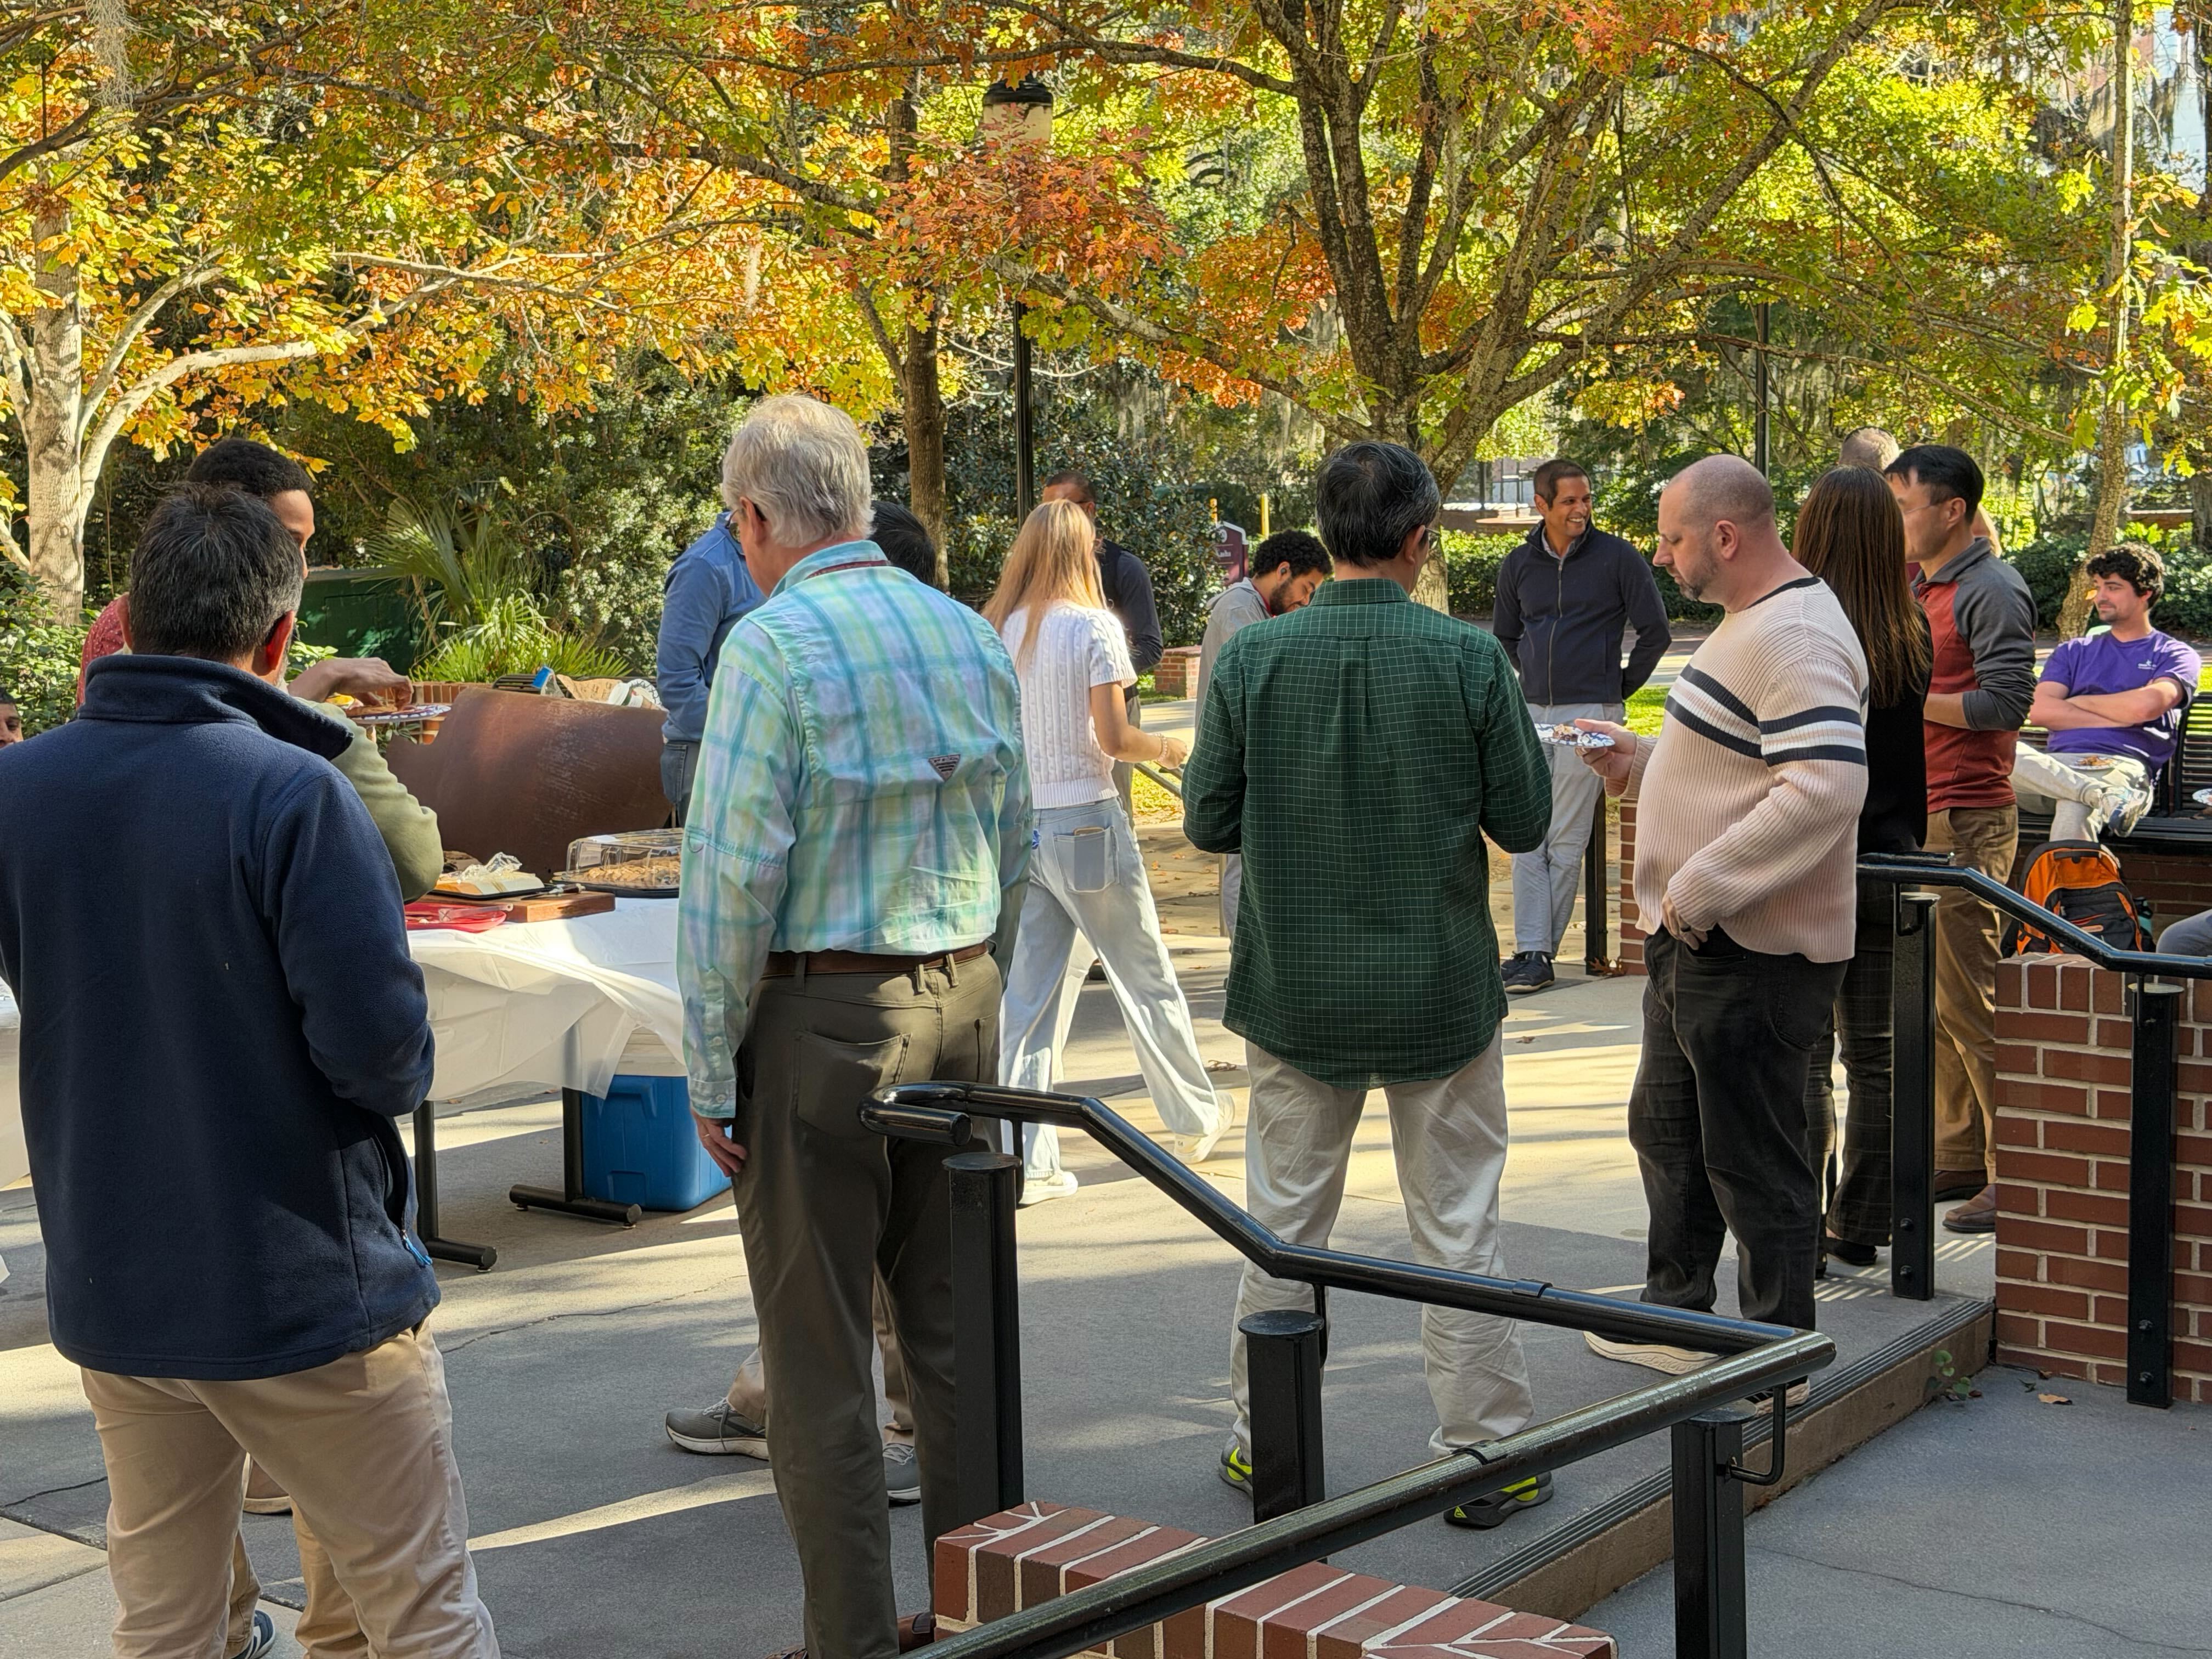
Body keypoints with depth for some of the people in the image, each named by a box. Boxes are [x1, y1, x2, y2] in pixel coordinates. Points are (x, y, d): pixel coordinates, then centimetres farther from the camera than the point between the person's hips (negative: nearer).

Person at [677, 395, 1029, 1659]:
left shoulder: (773, 644, -13)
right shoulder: (973, 634, 7)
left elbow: (733, 877, -15)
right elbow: (1015, 841, 12)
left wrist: (711, 1072, -9)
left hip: (822, 1014, -6)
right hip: (966, 1001, 6)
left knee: (821, 1352, 3)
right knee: (955, 1327, 15)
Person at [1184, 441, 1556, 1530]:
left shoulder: (1251, 659, -9)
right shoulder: (1469, 660, -12)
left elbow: (1206, 822, -2)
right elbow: (1524, 822, -4)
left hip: (1294, 992, 1)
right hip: (1440, 991, -1)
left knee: (1283, 1226, 14)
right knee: (1457, 1231, 9)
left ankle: (1265, 1444, 23)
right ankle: (1485, 1453, 17)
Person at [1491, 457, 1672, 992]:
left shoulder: (1618, 558, -2)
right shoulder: (1518, 565, 9)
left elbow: (1655, 632, 3)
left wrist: (1620, 688, 6)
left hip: (1590, 715, -4)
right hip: (1533, 714, 4)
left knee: (1567, 841, -4)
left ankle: (1539, 951, 2)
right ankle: (1530, 951, 1)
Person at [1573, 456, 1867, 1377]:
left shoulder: (1795, 639, -22)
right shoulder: (1752, 622, 14)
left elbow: (1827, 785, -33)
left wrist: (1701, 888, -29)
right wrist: (1640, 761, 9)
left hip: (1755, 957, -11)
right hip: (1698, 945, 11)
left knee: (1754, 1161, 2)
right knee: (1667, 1130, 22)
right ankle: (1677, 1315, 37)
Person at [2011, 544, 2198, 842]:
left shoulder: (2175, 655, 17)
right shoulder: (2074, 652, 29)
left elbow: (2146, 706, -6)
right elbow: (2038, 711, 10)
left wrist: (2079, 702, 11)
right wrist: (2119, 717, 1)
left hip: (2122, 765, -4)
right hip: (2056, 763, 4)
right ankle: (2104, 796, -41)